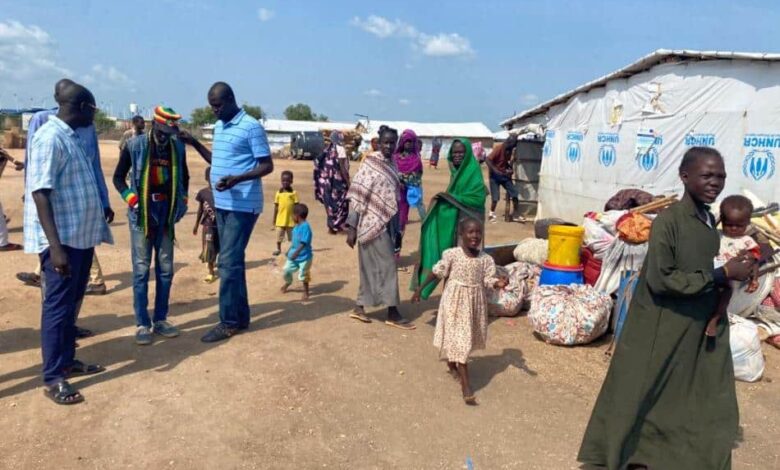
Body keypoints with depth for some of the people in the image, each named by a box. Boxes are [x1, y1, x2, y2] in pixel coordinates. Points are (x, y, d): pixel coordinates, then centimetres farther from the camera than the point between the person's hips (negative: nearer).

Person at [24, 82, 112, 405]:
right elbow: (40, 194, -23)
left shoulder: (70, 137, 12)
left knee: (71, 303, 17)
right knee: (58, 305, -2)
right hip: (61, 240, -10)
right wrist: (55, 246, -28)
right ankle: (53, 378, 8)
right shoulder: (50, 138, -18)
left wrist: (100, 211, 25)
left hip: (81, 236, 10)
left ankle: (67, 362, 30)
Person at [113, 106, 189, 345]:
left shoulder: (178, 148, 3)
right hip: (141, 212, -3)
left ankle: (160, 319, 17)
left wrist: (183, 201, 6)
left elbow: (184, 177, 18)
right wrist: (131, 199, -11)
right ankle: (142, 324, 5)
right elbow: (118, 176, 2)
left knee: (165, 268, 7)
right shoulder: (135, 145, -5)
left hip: (167, 211, 4)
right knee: (141, 269, -2)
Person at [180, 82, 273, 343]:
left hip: (243, 205, -9)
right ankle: (241, 316, 21)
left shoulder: (251, 127, -12)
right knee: (233, 261, 12)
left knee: (228, 262, -8)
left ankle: (229, 321, 1)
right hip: (222, 204, 9)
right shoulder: (219, 127, 14)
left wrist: (237, 179, -27)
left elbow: (267, 166, -14)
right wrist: (194, 143, 11)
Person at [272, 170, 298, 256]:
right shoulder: (278, 193, 1)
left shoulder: (293, 193, -6)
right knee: (279, 235, 10)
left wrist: (296, 216, -6)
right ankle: (278, 249, 25)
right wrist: (274, 218, 7)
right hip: (280, 219, 2)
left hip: (290, 219, -2)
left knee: (292, 236, 9)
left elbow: (296, 206, -3)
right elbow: (276, 206, 6)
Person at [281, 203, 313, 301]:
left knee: (303, 275, 3)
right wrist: (290, 250, 23)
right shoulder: (297, 226, 6)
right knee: (287, 270, 14)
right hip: (294, 255, 8)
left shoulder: (305, 226, -23)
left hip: (304, 256, -8)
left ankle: (306, 292, 21)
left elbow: (303, 243, -27)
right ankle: (287, 283, 44)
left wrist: (296, 253, -28)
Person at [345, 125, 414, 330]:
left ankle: (360, 307, 22)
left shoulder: (391, 164, 10)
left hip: (386, 223, 8)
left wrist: (397, 228, 17)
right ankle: (392, 313, 5)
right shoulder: (370, 163, -12)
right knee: (387, 265, -4)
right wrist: (351, 227, -19)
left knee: (372, 266, 12)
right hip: (373, 223, -8)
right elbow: (357, 195, -15)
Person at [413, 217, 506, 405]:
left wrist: (499, 283, -30)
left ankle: (452, 363, 49)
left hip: (475, 302, 4)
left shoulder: (486, 259, -5)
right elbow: (437, 272, -3)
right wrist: (420, 288, 1)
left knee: (468, 338, 19)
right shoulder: (452, 254, -13)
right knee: (459, 340, -5)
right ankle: (465, 386, -3)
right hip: (455, 301, -4)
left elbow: (489, 280, -8)